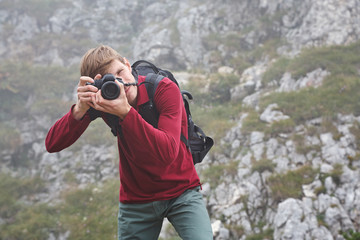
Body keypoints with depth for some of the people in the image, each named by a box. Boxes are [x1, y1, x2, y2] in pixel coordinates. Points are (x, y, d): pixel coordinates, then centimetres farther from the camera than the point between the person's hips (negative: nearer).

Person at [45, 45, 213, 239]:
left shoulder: (164, 89, -17)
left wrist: (125, 112, -40)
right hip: (135, 200, 3)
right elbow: (52, 145, -14)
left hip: (181, 191, -2)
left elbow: (167, 153, -30)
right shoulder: (103, 98, -9)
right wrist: (80, 109, -31)